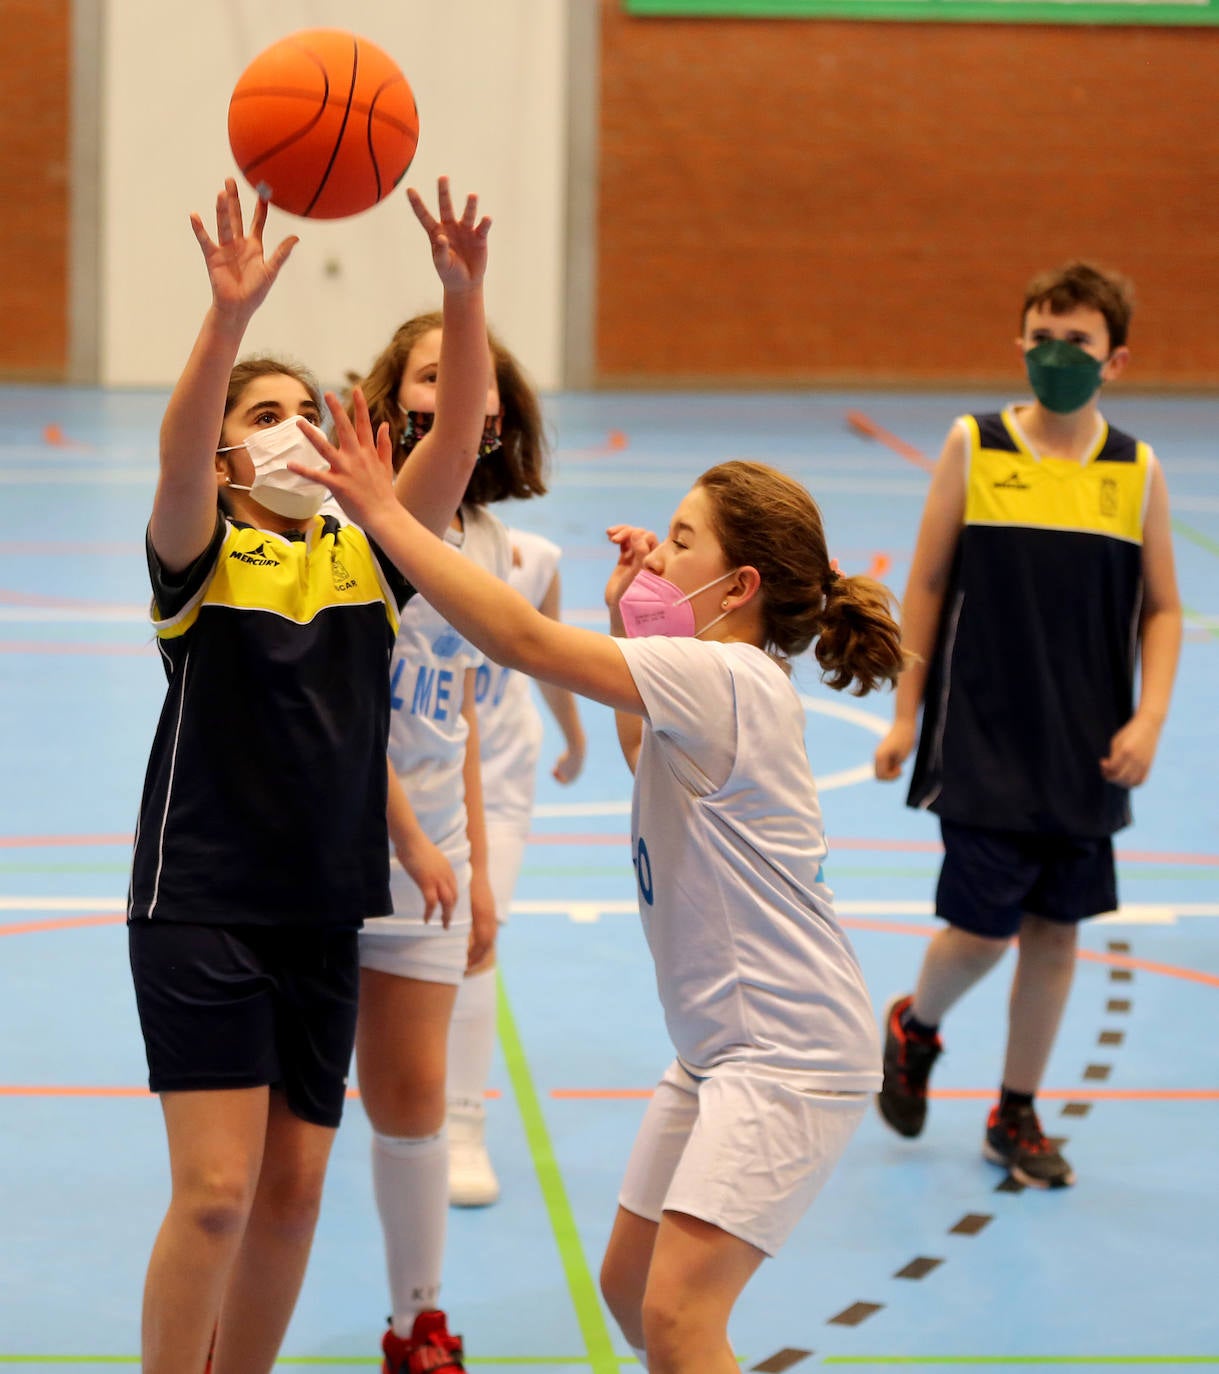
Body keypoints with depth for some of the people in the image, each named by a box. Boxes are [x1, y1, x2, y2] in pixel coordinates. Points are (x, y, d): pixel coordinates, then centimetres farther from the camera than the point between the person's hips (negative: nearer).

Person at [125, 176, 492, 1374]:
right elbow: (176, 449, -24)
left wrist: (463, 297, -21)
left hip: (324, 913, 5)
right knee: (216, 1189, -11)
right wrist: (231, 315, -39)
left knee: (294, 1189, 8)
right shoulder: (204, 558, -4)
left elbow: (458, 438, -7)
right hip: (201, 905, -5)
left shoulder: (366, 558, 7)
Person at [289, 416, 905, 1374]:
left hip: (789, 1052, -11)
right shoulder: (727, 685, 11)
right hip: (718, 1045, 11)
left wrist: (385, 515, -22)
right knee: (630, 1291, 16)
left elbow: (524, 640, -27)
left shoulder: (723, 677, -19)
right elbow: (647, 750, 33)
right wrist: (630, 621, 17)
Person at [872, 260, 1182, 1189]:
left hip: (1085, 753, 2)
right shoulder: (974, 447, -4)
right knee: (983, 927, -3)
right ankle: (916, 1027, 30)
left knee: (1055, 929, 8)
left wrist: (1147, 720, -6)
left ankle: (1017, 1115, 24)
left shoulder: (1136, 471, 0)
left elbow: (1162, 608, 7)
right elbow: (928, 584, 1)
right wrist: (906, 713, 2)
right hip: (982, 742, -2)